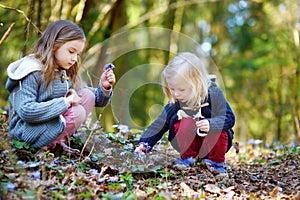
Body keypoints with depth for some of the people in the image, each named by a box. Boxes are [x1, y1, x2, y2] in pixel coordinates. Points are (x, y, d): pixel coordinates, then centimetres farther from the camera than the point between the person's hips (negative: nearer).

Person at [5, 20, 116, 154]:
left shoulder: (68, 73, 7)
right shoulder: (31, 72, -17)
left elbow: (97, 101, 11)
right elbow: (26, 111, -29)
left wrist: (104, 87, -13)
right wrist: (65, 102, -26)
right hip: (27, 131, -8)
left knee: (88, 95, -6)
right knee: (77, 112, -27)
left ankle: (60, 140, -6)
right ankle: (48, 145, -8)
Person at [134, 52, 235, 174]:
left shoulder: (213, 94, -19)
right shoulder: (175, 102, -10)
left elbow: (229, 118, -21)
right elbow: (160, 124, -7)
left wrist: (211, 124, -41)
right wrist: (144, 144, -18)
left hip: (212, 142, -1)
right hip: (190, 142, 2)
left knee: (218, 131, -34)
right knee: (186, 123, -28)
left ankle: (215, 161, -5)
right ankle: (187, 157, -6)